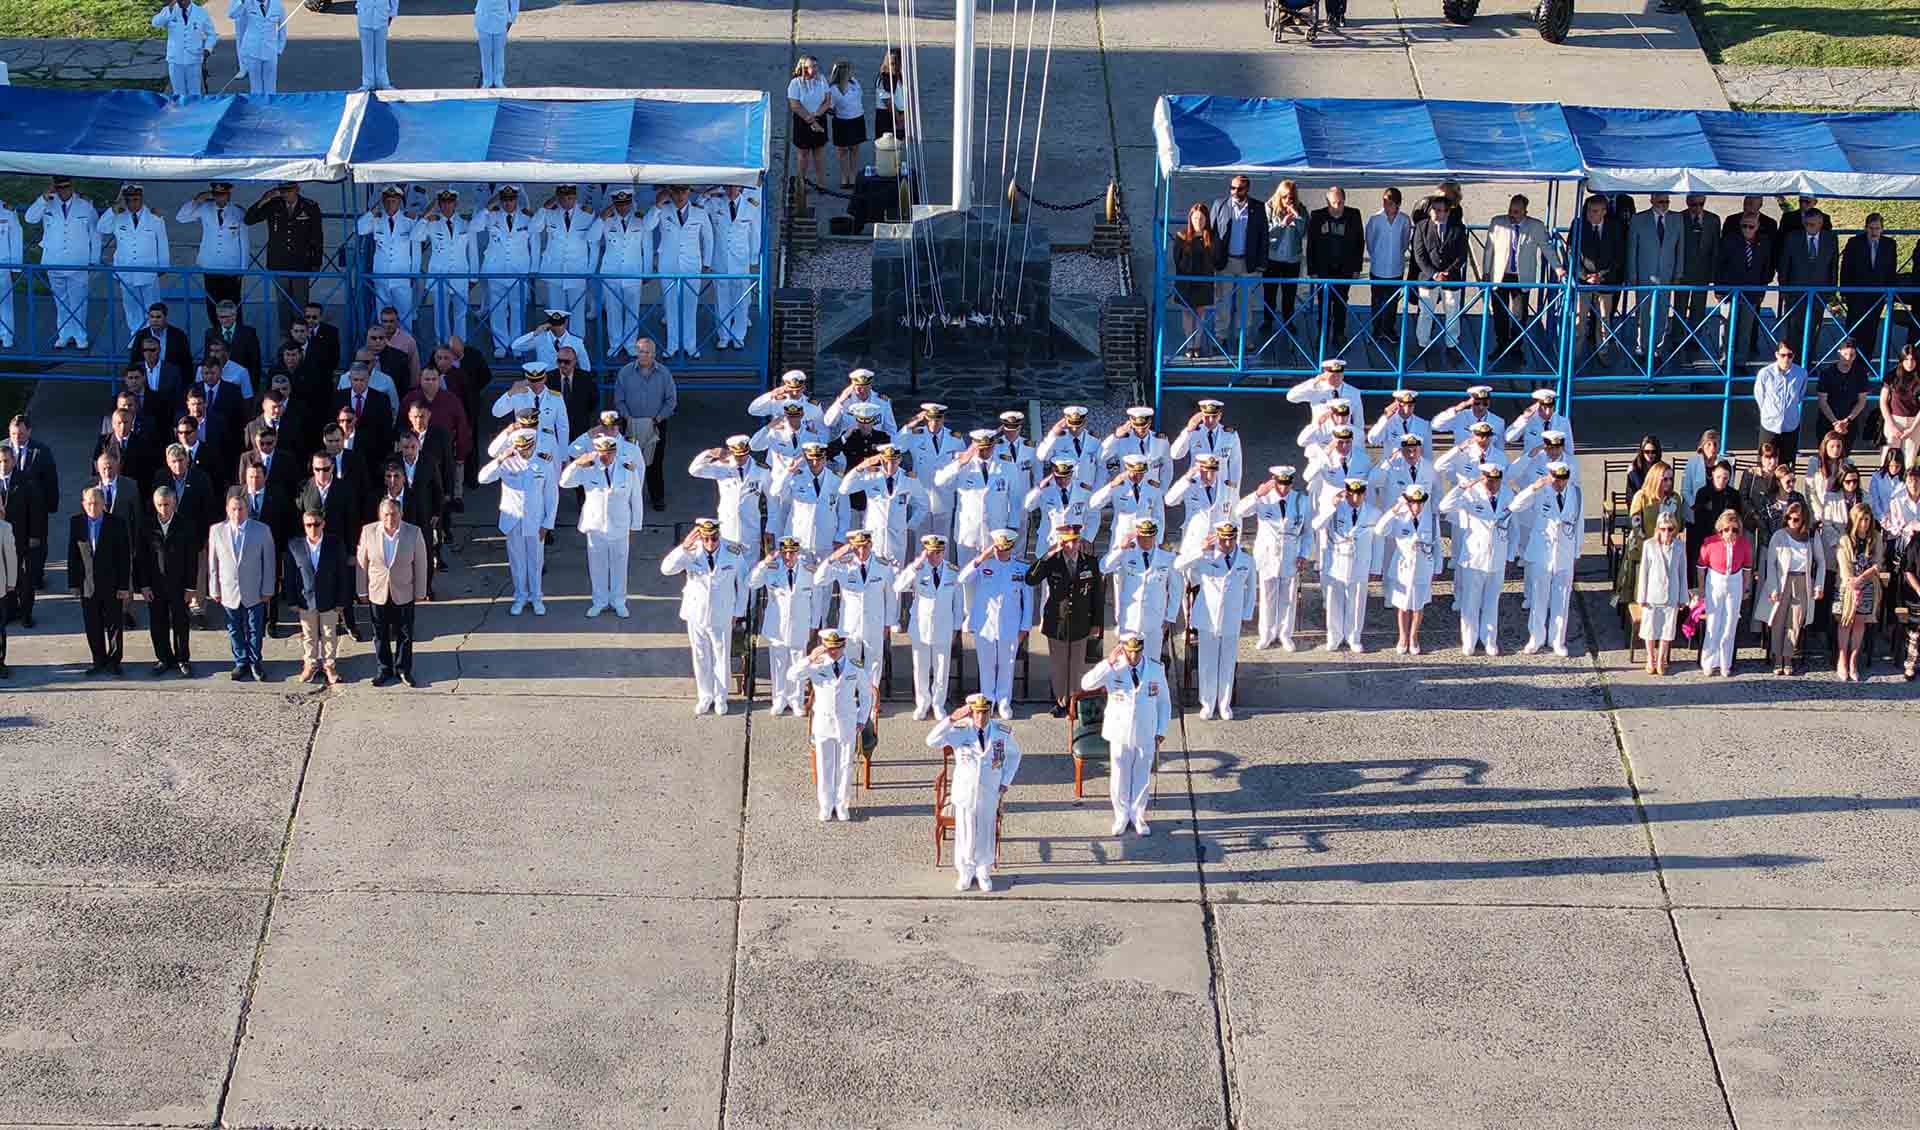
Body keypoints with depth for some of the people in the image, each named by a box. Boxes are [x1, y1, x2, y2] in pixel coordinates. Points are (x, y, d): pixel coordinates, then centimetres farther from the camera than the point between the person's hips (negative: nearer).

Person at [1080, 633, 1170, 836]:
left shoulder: (1156, 669, -7)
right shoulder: (1113, 669, -13)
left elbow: (1164, 701, 5)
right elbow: (1086, 684, -28)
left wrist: (1161, 731, 3)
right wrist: (1108, 663, -35)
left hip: (1146, 735, 1)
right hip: (1119, 734, -1)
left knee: (1142, 778, 13)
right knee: (1120, 777, 11)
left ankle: (1138, 816, 31)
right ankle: (1121, 816, 30)